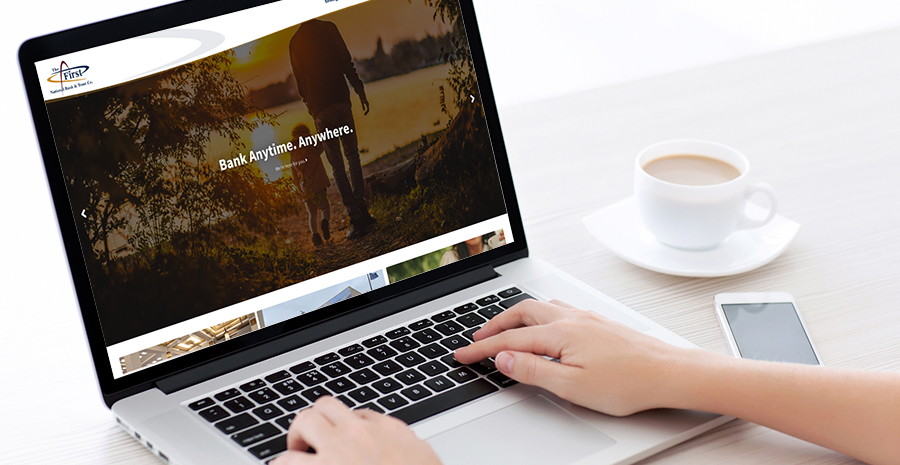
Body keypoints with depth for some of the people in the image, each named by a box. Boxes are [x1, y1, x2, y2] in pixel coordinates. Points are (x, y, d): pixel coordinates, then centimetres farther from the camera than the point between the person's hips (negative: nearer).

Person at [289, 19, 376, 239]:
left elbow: (300, 84, 11)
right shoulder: (329, 29, 2)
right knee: (352, 156, 15)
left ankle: (356, 217, -3)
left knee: (337, 166, 3)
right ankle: (361, 209, 9)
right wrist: (361, 93, 5)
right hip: (341, 101, 0)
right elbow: (347, 65, -2)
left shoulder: (294, 43, 7)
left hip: (320, 111, 0)